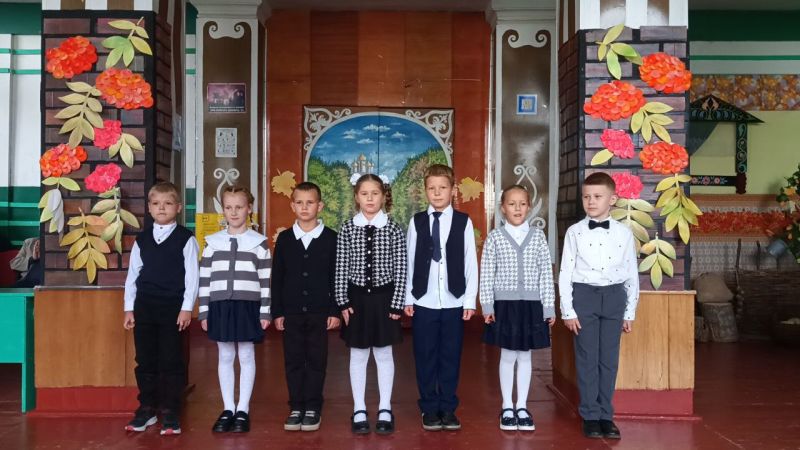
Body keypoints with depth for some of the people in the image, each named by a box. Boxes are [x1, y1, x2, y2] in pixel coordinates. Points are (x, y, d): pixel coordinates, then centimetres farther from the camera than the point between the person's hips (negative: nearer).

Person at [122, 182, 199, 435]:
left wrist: (187, 308, -10)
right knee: (145, 360, 9)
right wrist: (129, 308, 7)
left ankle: (171, 412, 9)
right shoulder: (142, 239, 9)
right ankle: (146, 409, 20)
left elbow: (192, 275, -5)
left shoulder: (185, 239, -2)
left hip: (172, 307, -3)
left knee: (171, 360, 1)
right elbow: (132, 274, 11)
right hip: (144, 306, 4)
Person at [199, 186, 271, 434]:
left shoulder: (259, 242, 0)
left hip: (248, 305, -2)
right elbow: (204, 279, 6)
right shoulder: (213, 242, 6)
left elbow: (266, 279, -1)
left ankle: (243, 410, 13)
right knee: (225, 357, 8)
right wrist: (204, 311, 2)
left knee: (246, 356, 4)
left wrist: (265, 311, -5)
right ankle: (228, 409, 17)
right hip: (220, 305, 2)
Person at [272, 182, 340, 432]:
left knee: (316, 361, 5)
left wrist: (335, 311, -5)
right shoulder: (284, 238, 4)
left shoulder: (330, 238, -1)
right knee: (293, 361, 7)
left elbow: (335, 277, -1)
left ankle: (312, 408, 15)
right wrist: (277, 312, 1)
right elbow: (277, 277, 5)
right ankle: (296, 407, 17)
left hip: (319, 311, -2)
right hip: (291, 311, 2)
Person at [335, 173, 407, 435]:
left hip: (383, 297, -1)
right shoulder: (347, 229, -1)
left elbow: (400, 270, -4)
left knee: (384, 354, 8)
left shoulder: (393, 229, -4)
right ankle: (359, 410, 20)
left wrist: (396, 304, -7)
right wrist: (343, 302, -3)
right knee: (358, 355, 9)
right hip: (357, 297, 1)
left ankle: (385, 410, 20)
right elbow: (341, 269, 1)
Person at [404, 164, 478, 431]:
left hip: (454, 302, 0)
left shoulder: (463, 222, -1)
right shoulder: (416, 222, 1)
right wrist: (408, 298, 1)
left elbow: (471, 263, 0)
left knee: (450, 357, 7)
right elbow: (410, 262, 3)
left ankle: (448, 408, 20)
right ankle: (429, 409, 20)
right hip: (423, 301, 1)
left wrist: (470, 300, -2)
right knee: (425, 357, 7)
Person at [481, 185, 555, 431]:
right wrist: (487, 305, -6)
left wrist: (549, 307, -1)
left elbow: (546, 273, 1)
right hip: (504, 303, -1)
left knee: (525, 355, 10)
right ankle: (507, 407, 19)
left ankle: (522, 407, 21)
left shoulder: (537, 236, 2)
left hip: (531, 303, 1)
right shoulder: (495, 237, -2)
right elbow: (486, 274, -2)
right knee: (507, 356, 7)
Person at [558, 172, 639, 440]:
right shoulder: (575, 232, -2)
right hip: (584, 295, -1)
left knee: (609, 359, 7)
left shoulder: (624, 233, 2)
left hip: (613, 296, 1)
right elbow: (565, 273, -1)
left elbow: (632, 274, 7)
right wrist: (568, 310, -5)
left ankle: (606, 415, 19)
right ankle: (590, 416, 16)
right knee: (587, 358, 4)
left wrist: (630, 312, 6)